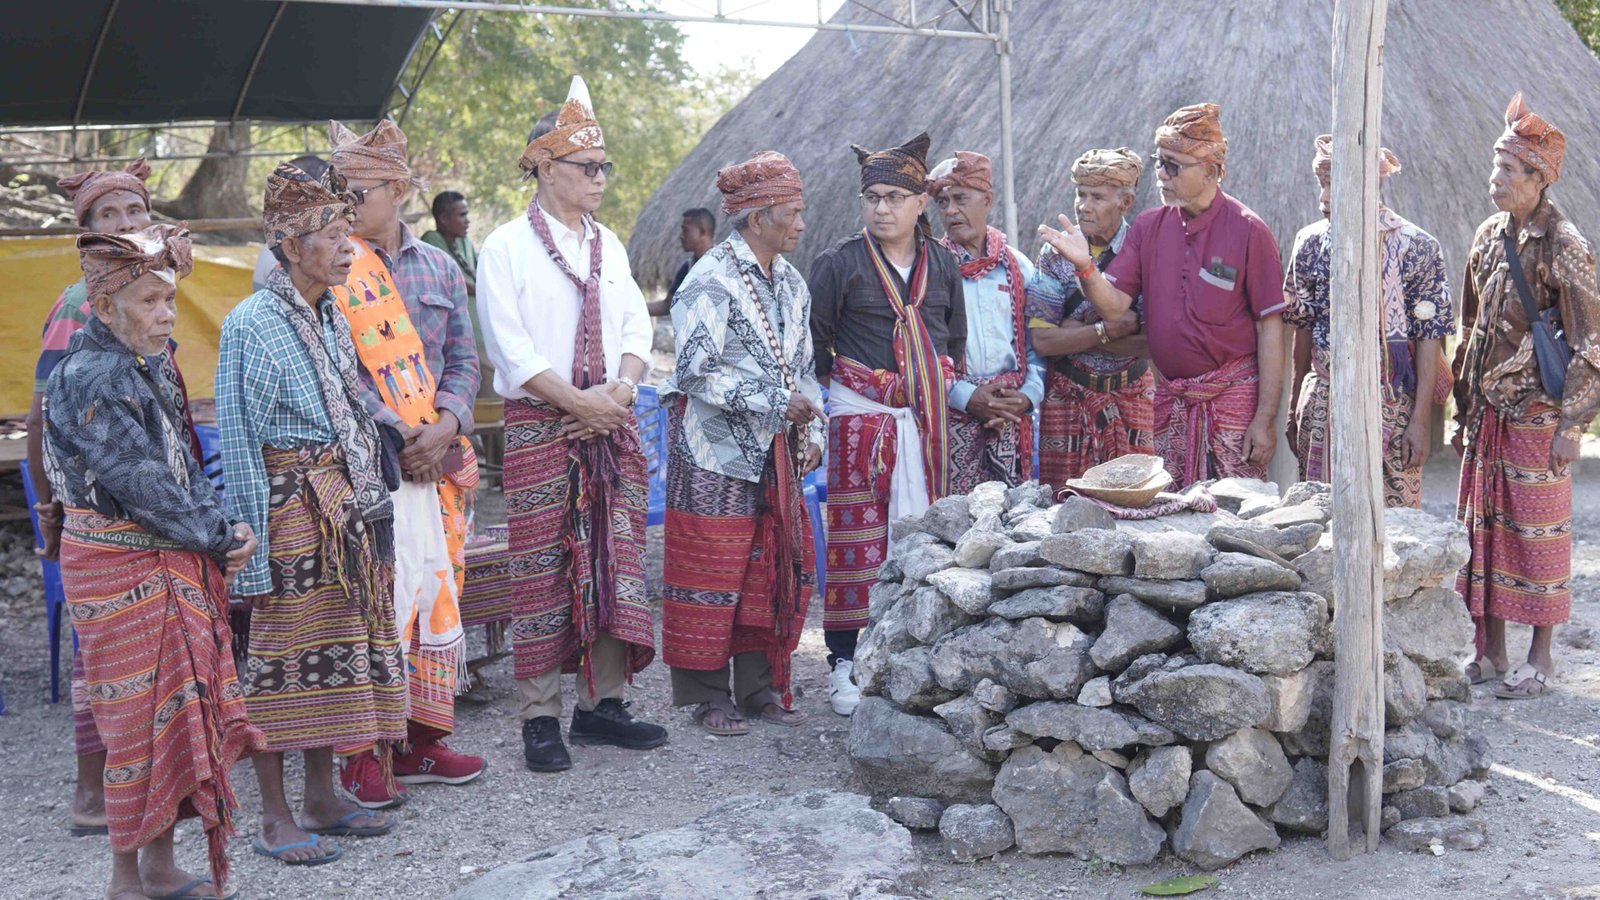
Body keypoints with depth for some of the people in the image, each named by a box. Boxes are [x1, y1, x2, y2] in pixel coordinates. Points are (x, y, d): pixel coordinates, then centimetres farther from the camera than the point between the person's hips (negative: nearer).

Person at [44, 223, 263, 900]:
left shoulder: (139, 368, 11)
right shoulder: (90, 378, -17)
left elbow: (180, 463, 10)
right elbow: (139, 483, -21)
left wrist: (221, 526, -4)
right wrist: (216, 540, -13)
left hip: (172, 565, 9)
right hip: (121, 569, -9)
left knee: (180, 711, 12)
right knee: (142, 717, 0)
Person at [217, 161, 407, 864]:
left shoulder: (333, 319, 11)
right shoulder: (251, 324, -11)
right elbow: (239, 446, -13)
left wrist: (371, 512, 14)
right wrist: (253, 554, -16)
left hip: (347, 510, 7)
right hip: (290, 511, -7)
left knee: (338, 648, 12)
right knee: (281, 655, 0)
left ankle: (321, 799, 24)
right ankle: (274, 819, 10)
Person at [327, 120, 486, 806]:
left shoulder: (438, 267, 12)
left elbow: (463, 358, 11)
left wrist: (445, 426, -6)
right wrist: (397, 434, -15)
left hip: (438, 459, 5)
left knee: (437, 594, 9)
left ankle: (421, 739, 21)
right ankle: (358, 754, 5)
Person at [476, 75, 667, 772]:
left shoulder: (607, 244, 16)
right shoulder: (506, 248, -3)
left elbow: (636, 327, 12)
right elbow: (512, 349, -10)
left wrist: (621, 388, -6)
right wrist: (580, 402, -14)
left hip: (611, 424, 6)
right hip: (540, 426, -5)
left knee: (614, 562, 6)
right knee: (542, 571, -3)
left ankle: (602, 703, 16)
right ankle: (540, 718, 5)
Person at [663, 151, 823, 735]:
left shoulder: (790, 282, 14)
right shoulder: (712, 281, -12)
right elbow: (696, 371, -19)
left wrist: (811, 432, 8)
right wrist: (775, 400, -18)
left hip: (777, 454, 8)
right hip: (718, 452, -8)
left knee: (779, 569, 10)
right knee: (711, 574, -2)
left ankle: (761, 687, 22)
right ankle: (708, 695, 9)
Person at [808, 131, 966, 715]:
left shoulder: (943, 265, 9)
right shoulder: (839, 264, -1)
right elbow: (814, 341, 1)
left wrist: (941, 396, 10)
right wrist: (839, 389, -2)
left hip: (928, 420, 3)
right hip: (861, 417, -3)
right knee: (855, 536, -2)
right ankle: (845, 664, 6)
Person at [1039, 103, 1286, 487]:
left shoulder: (1248, 231, -6)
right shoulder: (1148, 226, 6)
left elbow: (1270, 329, -7)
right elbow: (1114, 307, -1)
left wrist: (1266, 417, -11)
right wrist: (1084, 266, -21)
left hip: (1234, 395, -4)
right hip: (1170, 398, 4)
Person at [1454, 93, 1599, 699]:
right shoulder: (1490, 236, 9)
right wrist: (1464, 410, 13)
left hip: (1537, 413, -6)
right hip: (1488, 410, 6)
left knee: (1538, 529, 2)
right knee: (1483, 524, 9)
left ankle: (1541, 656, 13)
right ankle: (1490, 650, 19)